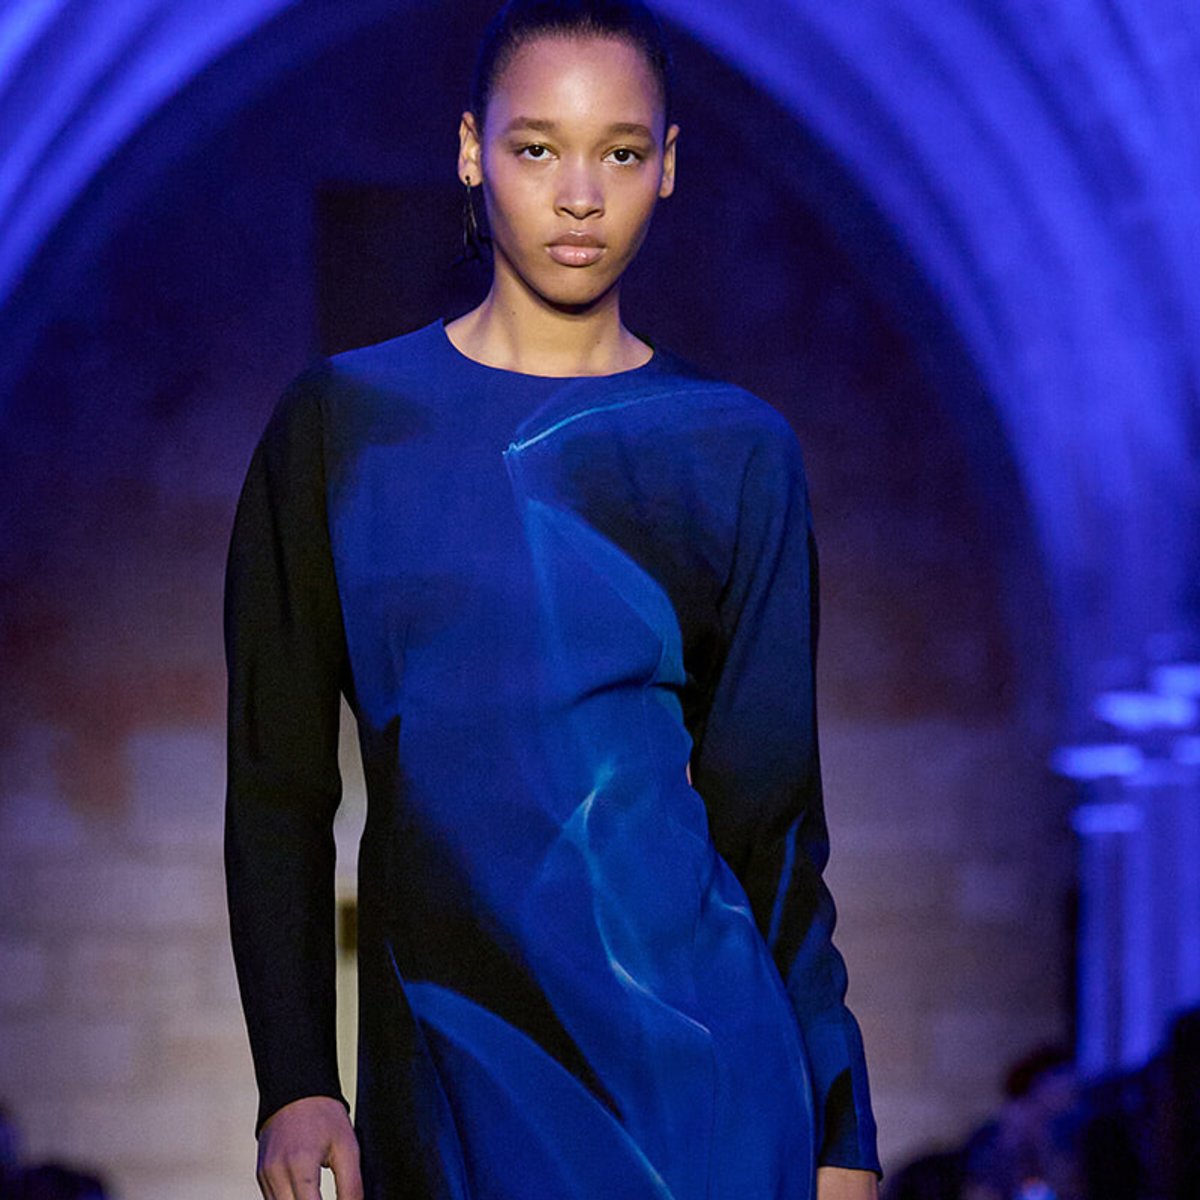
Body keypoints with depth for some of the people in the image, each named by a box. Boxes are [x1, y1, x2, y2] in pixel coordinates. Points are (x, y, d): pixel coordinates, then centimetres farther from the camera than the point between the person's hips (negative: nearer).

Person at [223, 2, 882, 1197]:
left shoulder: (736, 452, 5)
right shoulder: (342, 421, 4)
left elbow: (771, 808, 7)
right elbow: (278, 783, 4)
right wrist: (293, 1084, -4)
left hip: (690, 1058, 0)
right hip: (448, 1061, 0)